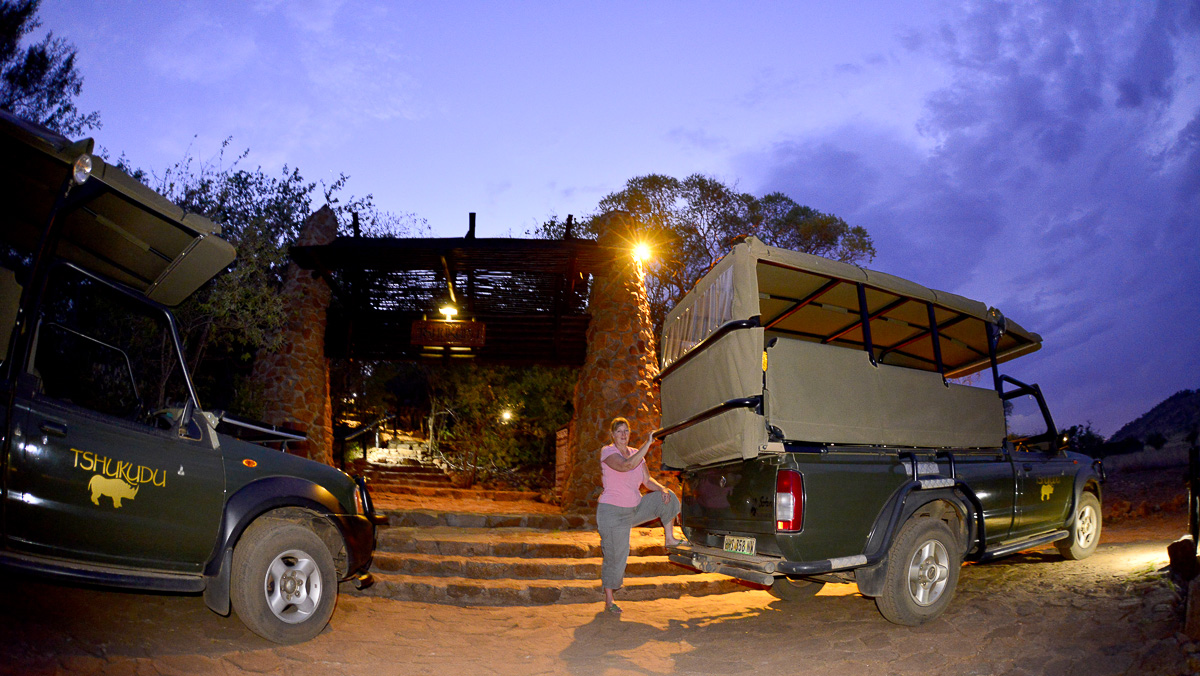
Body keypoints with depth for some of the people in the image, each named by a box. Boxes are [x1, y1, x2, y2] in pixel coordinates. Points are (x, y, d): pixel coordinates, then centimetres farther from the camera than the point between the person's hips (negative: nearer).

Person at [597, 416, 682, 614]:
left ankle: (669, 538, 6)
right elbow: (626, 466, -34)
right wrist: (648, 444, -35)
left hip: (636, 508, 6)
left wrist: (662, 488, -12)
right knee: (615, 557, -2)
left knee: (667, 498, -5)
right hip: (612, 512, -6)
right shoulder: (607, 452, -14)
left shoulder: (636, 454, 6)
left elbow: (647, 480, 8)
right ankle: (609, 602, 13)